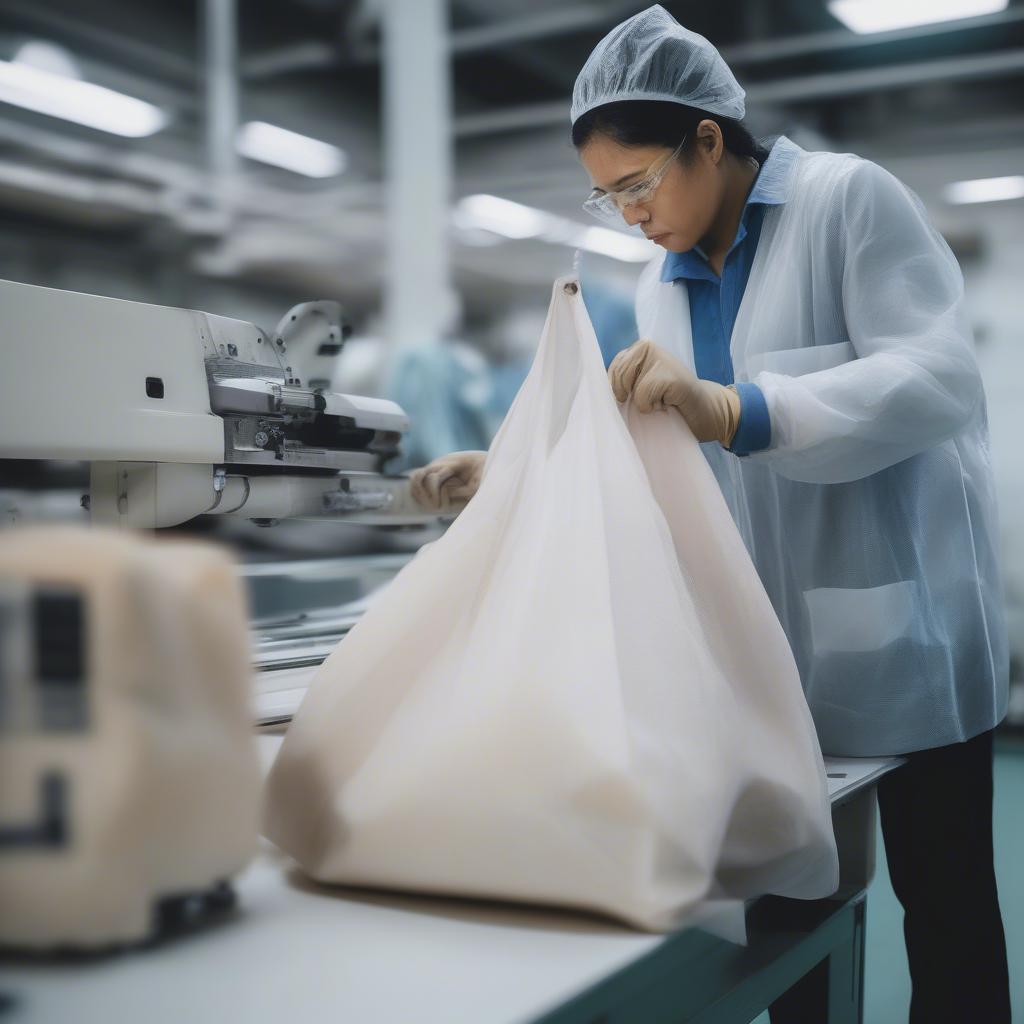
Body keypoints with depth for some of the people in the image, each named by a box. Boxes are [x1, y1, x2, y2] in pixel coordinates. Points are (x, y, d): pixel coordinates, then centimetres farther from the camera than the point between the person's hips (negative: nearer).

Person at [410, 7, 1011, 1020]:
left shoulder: (849, 198, -11)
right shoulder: (662, 285, 9)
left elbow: (940, 377, -23)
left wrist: (733, 412, -35)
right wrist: (507, 473, 1)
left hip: (898, 623, -5)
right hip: (768, 641, 5)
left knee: (942, 891, 7)